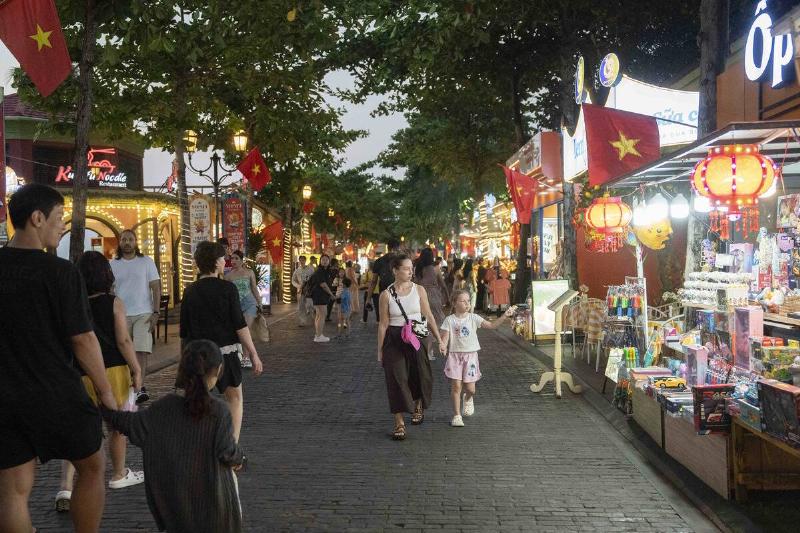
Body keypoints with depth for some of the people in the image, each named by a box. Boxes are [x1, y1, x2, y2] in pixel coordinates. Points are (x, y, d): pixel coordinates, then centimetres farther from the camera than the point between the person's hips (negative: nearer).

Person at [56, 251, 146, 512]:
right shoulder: (114, 303, -7)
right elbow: (124, 341, -10)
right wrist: (137, 369, -2)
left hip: (82, 374, 3)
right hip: (113, 370, -2)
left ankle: (65, 488, -10)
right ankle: (119, 475, 29)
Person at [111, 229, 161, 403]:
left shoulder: (146, 262, 4)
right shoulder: (113, 264, 9)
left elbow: (156, 288, 2)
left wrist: (155, 312, -7)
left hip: (143, 313, -2)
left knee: (141, 350, -11)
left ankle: (140, 387, -12)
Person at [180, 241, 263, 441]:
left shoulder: (190, 291, 3)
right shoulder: (227, 288, -8)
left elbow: (184, 331, 6)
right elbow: (240, 325, -11)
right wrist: (253, 354, -7)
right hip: (224, 351, -3)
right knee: (235, 397, 14)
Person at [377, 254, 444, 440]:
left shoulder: (419, 290, 1)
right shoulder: (386, 294, -4)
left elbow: (428, 316, 5)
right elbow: (383, 323, -1)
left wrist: (439, 338, 4)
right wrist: (380, 350, 1)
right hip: (394, 340, -2)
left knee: (421, 377, 6)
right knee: (397, 380, -3)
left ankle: (418, 404, 40)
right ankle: (399, 423, 6)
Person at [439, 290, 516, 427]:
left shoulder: (473, 318, 1)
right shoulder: (449, 320, -2)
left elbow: (491, 325, -4)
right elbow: (445, 337, -6)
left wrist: (505, 316, -15)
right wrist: (442, 345, -28)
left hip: (471, 355, 1)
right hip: (455, 355, -1)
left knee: (470, 388, 1)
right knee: (456, 385, -5)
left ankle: (468, 399, 39)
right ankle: (457, 415, 8)